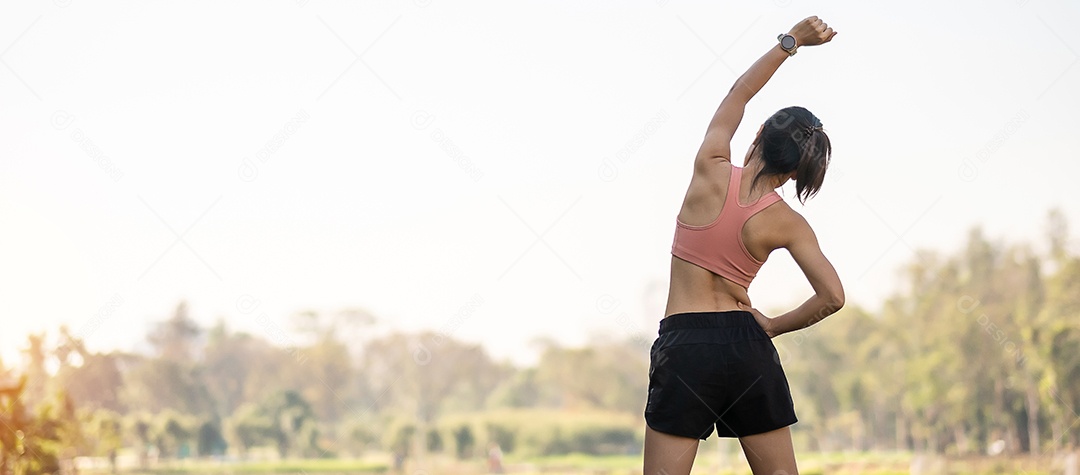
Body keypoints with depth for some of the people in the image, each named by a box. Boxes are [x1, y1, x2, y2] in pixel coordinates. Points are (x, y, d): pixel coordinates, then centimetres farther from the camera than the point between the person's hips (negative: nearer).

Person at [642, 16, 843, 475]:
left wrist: (791, 40, 16)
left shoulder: (711, 173, -5)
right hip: (748, 347, 2)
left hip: (685, 344, -2)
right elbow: (832, 296, -8)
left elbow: (740, 91, 10)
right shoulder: (787, 223, -2)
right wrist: (774, 326, 7)